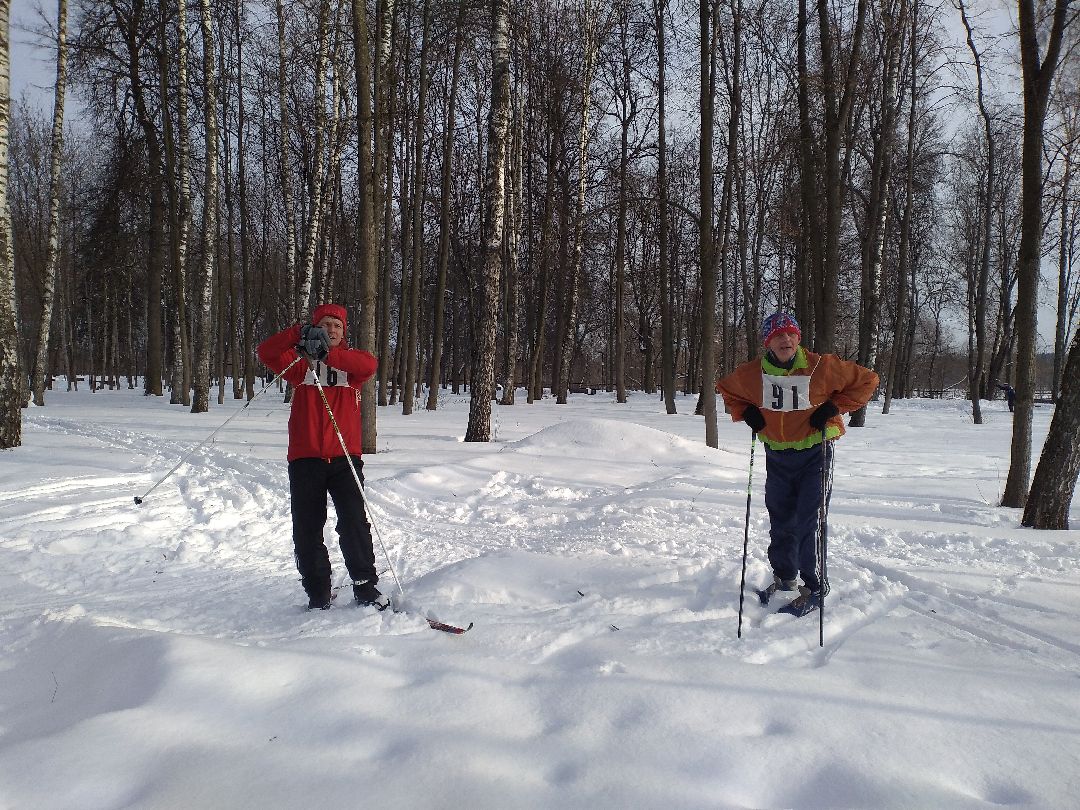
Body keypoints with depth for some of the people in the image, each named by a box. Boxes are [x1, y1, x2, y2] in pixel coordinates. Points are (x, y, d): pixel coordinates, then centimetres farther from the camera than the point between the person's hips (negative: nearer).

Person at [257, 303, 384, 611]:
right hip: (305, 458, 1)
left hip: (345, 457, -1)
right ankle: (318, 594, 17)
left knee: (354, 522, -11)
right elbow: (266, 352, -4)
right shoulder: (301, 364, 12)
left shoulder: (351, 362, 11)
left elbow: (370, 365, -13)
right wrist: (299, 333, -17)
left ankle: (366, 586, 0)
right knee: (307, 529, 4)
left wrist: (328, 355, -27)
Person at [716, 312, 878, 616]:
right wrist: (745, 413, -2)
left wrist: (833, 407, -13)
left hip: (814, 453, -3)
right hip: (776, 457, 4)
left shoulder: (822, 367, -15)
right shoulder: (751, 374, -7)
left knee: (809, 522, -5)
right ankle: (783, 577, 33)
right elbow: (725, 389, 14)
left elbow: (866, 380, -4)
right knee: (780, 522, 14)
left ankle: (814, 588, 9)